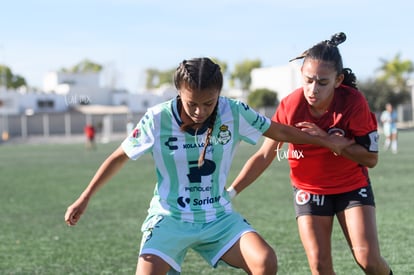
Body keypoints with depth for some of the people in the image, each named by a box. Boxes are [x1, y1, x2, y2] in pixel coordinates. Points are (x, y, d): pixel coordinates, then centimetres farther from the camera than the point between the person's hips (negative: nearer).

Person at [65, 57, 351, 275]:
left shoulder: (234, 113, -11)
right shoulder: (157, 119, -15)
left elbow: (279, 131, 6)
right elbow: (119, 157, -2)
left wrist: (326, 141, 11)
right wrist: (84, 198, -2)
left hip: (218, 218, 2)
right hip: (170, 218, -2)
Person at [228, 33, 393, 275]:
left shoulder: (353, 102, -22)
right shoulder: (291, 105, -19)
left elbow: (371, 158, -18)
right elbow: (264, 156, -12)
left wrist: (327, 139, -30)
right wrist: (230, 191, -20)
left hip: (352, 186, -1)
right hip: (310, 190, 1)